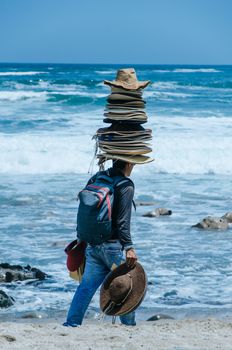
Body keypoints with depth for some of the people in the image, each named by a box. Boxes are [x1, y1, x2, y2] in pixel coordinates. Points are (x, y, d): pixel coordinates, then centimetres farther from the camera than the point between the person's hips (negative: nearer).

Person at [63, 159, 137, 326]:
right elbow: (123, 221, -16)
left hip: (92, 244, 6)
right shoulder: (126, 185, -9)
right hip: (112, 245, -6)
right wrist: (129, 247, -17)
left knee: (87, 285, 5)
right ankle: (129, 325, 13)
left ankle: (72, 323, -1)